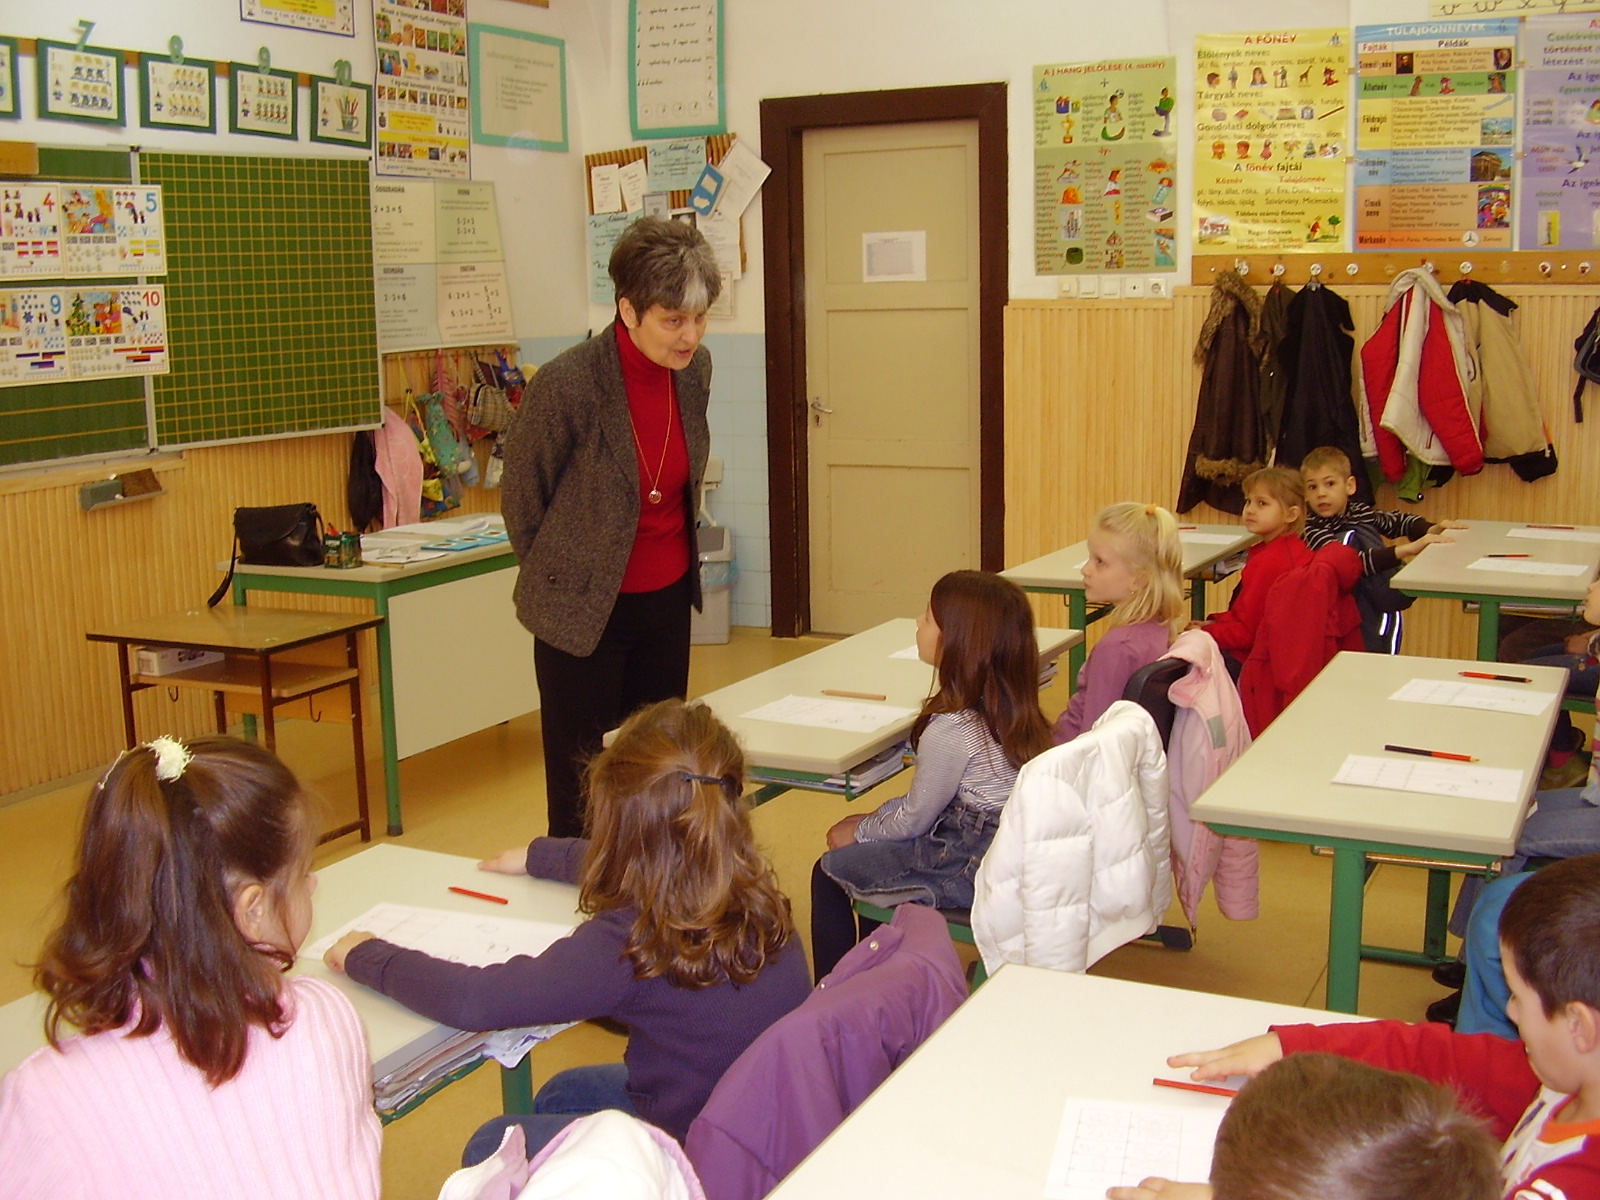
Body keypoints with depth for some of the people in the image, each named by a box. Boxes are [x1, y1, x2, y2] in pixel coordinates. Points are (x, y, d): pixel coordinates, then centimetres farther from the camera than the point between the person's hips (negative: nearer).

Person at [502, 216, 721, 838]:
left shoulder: (695, 369, -4)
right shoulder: (564, 384, -22)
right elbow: (521, 502, -6)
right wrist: (563, 580, 6)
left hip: (668, 599, 6)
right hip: (585, 611, -5)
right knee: (583, 786, 4)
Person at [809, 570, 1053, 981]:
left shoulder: (951, 730, -26)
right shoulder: (1011, 710, 0)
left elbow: (915, 820, -12)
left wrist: (859, 832, 5)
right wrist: (875, 817, 12)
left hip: (969, 871, -9)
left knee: (830, 872, 5)